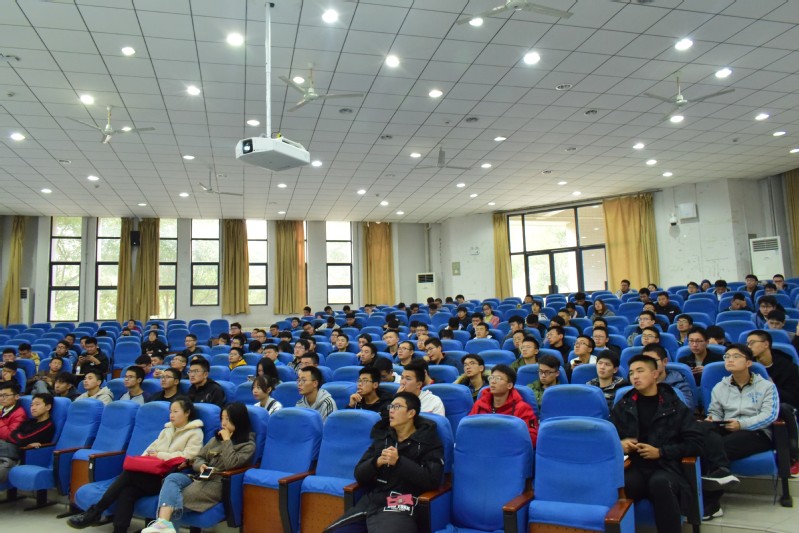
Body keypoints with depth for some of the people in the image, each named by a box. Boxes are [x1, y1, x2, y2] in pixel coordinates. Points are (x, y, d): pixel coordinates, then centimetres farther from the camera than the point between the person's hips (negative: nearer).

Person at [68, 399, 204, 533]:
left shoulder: (195, 433, 3)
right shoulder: (167, 429, 25)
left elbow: (187, 457, -9)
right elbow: (151, 448, 20)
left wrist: (161, 455, -9)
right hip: (150, 473, 6)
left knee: (128, 473, -25)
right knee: (127, 492, -26)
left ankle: (94, 513, -16)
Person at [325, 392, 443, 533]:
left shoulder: (428, 440, 3)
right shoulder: (382, 436, 18)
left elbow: (432, 480, -9)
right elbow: (359, 475, 13)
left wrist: (399, 462, -15)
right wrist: (377, 462, -8)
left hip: (400, 506, -6)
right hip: (369, 501, 6)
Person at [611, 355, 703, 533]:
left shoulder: (674, 405, 10)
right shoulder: (623, 405, 16)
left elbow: (695, 443, 5)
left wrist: (660, 452, -7)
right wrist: (620, 444, -3)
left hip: (666, 466, -1)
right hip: (634, 466, 1)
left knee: (660, 482, -38)